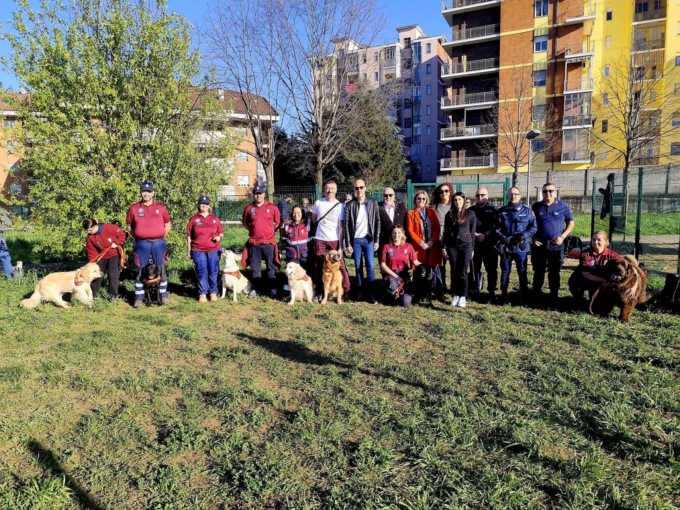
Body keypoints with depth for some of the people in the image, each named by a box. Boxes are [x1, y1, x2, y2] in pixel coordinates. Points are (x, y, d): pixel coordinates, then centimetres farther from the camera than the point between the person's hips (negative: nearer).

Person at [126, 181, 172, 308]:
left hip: (159, 243, 1)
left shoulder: (161, 207, 4)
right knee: (141, 270, 3)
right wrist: (137, 236, 6)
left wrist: (162, 236, 6)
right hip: (141, 244, -1)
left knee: (161, 269, 5)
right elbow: (129, 226, 14)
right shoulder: (134, 208, 3)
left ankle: (164, 296, 16)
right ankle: (139, 298, 9)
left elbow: (168, 224, 15)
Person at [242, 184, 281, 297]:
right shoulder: (249, 208, 3)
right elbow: (244, 222, 17)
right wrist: (253, 230, 8)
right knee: (255, 268, 9)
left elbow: (278, 222, 8)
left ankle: (272, 289, 11)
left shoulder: (272, 207, -1)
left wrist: (270, 231, 4)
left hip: (269, 242, -2)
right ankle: (257, 289, 18)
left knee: (270, 267, 4)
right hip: (254, 243, 2)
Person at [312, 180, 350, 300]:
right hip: (320, 239, 2)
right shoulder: (318, 203, 3)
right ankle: (319, 292, 18)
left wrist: (340, 245, -10)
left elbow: (341, 227, -5)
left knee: (340, 265, -6)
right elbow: (314, 219, 19)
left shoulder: (340, 206, -3)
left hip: (335, 240, -2)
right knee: (318, 267, 8)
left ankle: (346, 291, 2)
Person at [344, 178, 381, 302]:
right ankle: (360, 290, 15)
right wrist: (348, 244, -3)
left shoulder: (373, 203, 2)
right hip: (355, 240, 0)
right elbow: (346, 225, 0)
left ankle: (371, 291, 5)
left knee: (370, 266, -4)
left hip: (368, 239, 0)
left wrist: (376, 240, -2)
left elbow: (377, 222, 3)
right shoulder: (349, 205, 0)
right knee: (358, 267, 6)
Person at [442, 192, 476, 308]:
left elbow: (473, 232, 3)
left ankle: (463, 297, 4)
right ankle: (456, 295, 12)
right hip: (452, 246, 2)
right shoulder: (449, 215, 8)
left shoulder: (470, 214, 1)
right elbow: (445, 232, 10)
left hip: (466, 246, -2)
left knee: (463, 272, -3)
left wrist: (472, 248, 0)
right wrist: (443, 247, 5)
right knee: (454, 272, 5)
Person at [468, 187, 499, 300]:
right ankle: (475, 289, 22)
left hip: (490, 244, -3)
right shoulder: (471, 210, 14)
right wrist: (473, 234, -11)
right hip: (474, 244, 3)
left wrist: (485, 235, -19)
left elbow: (496, 225, -8)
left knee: (491, 268, -2)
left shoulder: (494, 209, 4)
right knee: (475, 267, 10)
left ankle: (492, 291, 6)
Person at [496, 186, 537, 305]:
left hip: (521, 247, -2)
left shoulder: (527, 211, 1)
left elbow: (533, 227, -1)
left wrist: (524, 236, -16)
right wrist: (502, 237, -12)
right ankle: (503, 296, 19)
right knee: (505, 272, 9)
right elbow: (496, 227, 6)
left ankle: (524, 296, 17)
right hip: (505, 246, 2)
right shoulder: (502, 211, 7)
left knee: (522, 272, 6)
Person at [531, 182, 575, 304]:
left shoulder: (562, 206, 1)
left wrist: (562, 236, -5)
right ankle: (536, 296, 17)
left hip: (556, 245, -1)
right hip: (539, 245, 1)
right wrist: (533, 239, -1)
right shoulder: (536, 207, 2)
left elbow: (570, 223, 8)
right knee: (538, 272, 7)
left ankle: (554, 297, 15)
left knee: (554, 272, 6)